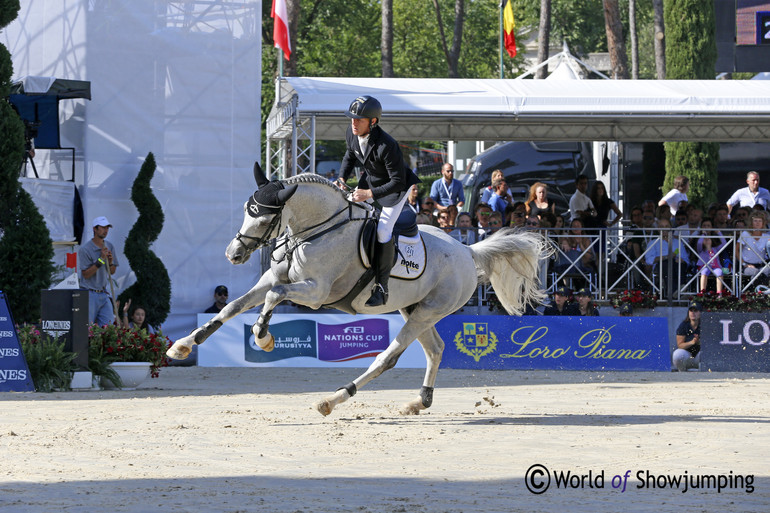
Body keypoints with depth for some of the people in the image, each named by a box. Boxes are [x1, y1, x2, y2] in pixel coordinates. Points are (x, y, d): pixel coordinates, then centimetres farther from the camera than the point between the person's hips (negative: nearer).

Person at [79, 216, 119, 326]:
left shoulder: (109, 247, 10)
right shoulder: (84, 250, -10)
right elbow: (86, 274, -14)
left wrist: (110, 262, -7)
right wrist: (101, 259, -19)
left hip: (104, 293, 6)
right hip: (90, 294, -6)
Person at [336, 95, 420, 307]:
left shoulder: (387, 146, -38)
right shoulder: (351, 134, -16)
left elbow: (398, 182, -31)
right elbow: (350, 155, 9)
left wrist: (370, 194, -36)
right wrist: (342, 178, -7)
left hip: (395, 187, -7)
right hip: (369, 179, 7)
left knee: (382, 231, -19)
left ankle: (381, 287, -11)